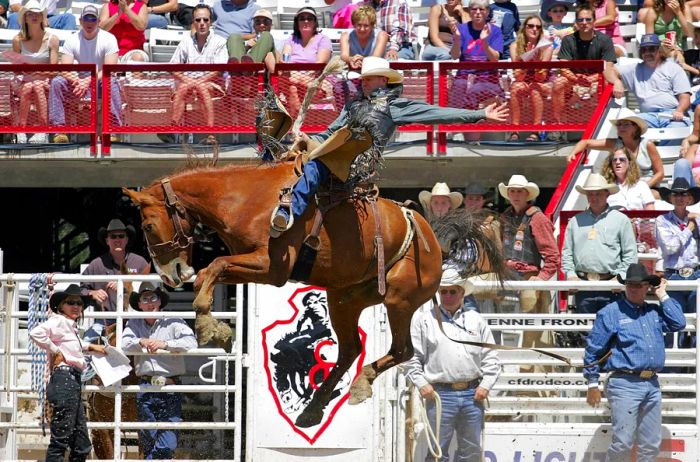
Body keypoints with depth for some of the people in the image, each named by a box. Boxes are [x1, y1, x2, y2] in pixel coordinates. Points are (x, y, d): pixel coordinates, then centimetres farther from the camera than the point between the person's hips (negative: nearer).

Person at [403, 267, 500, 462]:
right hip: (440, 394, -3)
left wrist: (486, 385, 1)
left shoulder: (476, 320, 13)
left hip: (472, 394, 3)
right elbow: (411, 356, 4)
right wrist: (421, 383, -7)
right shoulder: (424, 319, 6)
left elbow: (491, 358, 13)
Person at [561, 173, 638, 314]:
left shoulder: (621, 220, 7)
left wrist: (620, 277, -7)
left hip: (611, 285, -3)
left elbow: (630, 254, 4)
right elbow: (566, 253, 15)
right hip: (582, 285, 3)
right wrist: (570, 274, 0)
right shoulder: (575, 221, 15)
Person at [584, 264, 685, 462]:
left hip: (652, 385, 6)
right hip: (625, 384, -6)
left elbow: (678, 323, 5)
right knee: (623, 443, -11)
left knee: (651, 445, 9)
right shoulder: (611, 313, -1)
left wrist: (663, 297, 7)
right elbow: (593, 349, -1)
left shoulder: (654, 312, 16)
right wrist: (593, 384, -4)